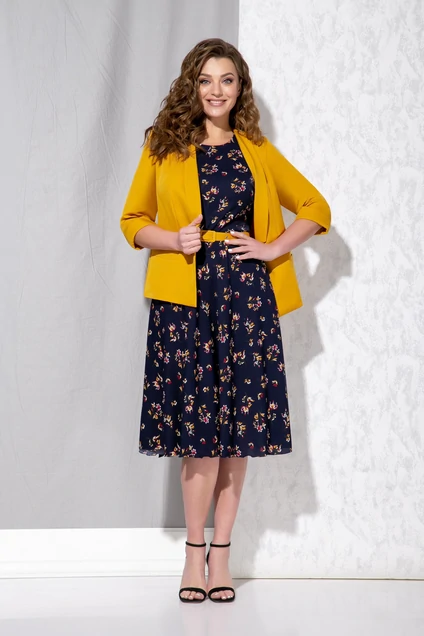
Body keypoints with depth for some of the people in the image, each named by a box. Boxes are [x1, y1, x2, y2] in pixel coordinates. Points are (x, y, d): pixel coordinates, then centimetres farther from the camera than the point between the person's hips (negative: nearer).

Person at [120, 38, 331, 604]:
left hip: (246, 293, 2)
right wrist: (175, 239, -8)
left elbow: (315, 208, 16)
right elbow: (133, 221, 11)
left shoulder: (258, 151, 14)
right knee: (198, 423, -5)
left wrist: (273, 248, 1)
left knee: (238, 426, 2)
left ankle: (220, 552, 12)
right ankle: (196, 551, 7)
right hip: (185, 296, -2)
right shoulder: (163, 147, 9)